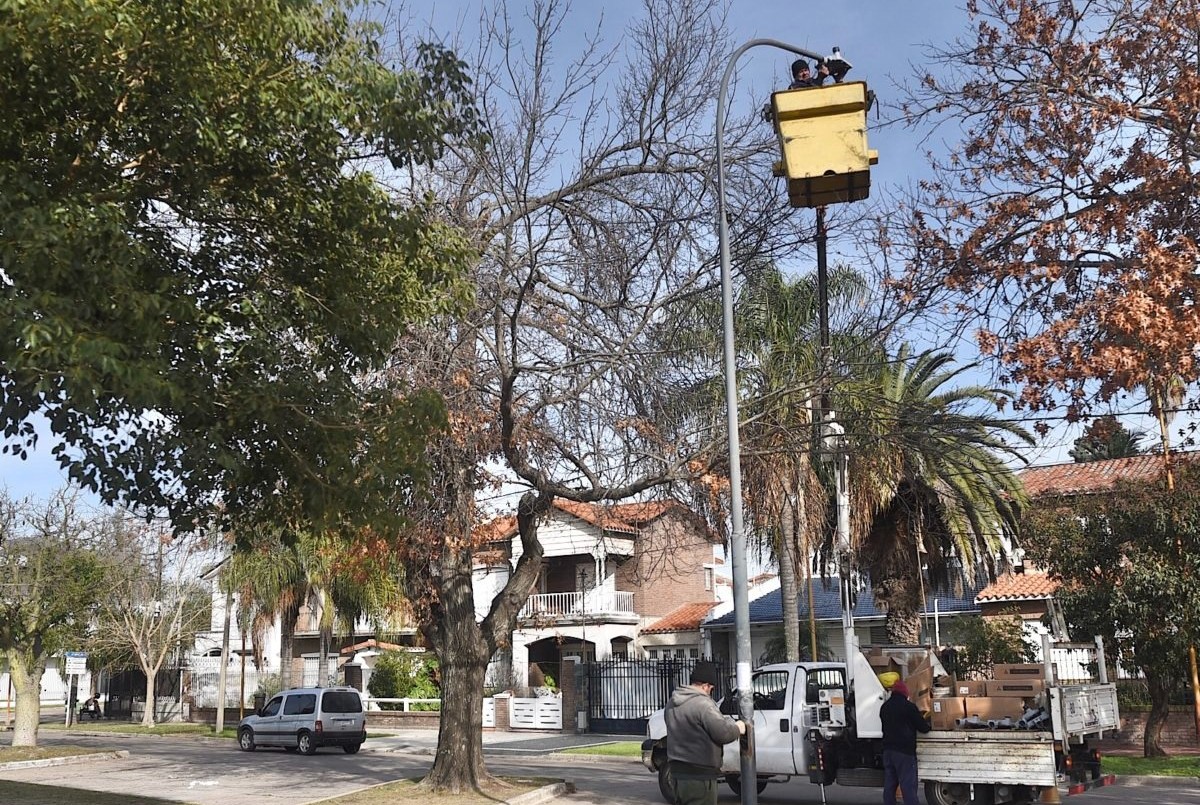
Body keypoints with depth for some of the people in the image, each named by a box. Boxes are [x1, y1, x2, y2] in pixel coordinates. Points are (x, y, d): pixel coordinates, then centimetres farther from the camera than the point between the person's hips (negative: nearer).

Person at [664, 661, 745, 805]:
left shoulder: (672, 703, 10)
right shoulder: (703, 704, -19)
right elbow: (723, 733, -21)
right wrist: (737, 728, 0)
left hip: (677, 772, 9)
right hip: (699, 776, -9)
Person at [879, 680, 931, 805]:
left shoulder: (884, 707, 14)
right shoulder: (908, 706, -9)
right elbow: (923, 727, -5)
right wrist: (927, 725, 16)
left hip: (888, 750, 7)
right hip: (904, 752, -7)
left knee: (889, 785, 10)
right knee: (908, 787, -7)